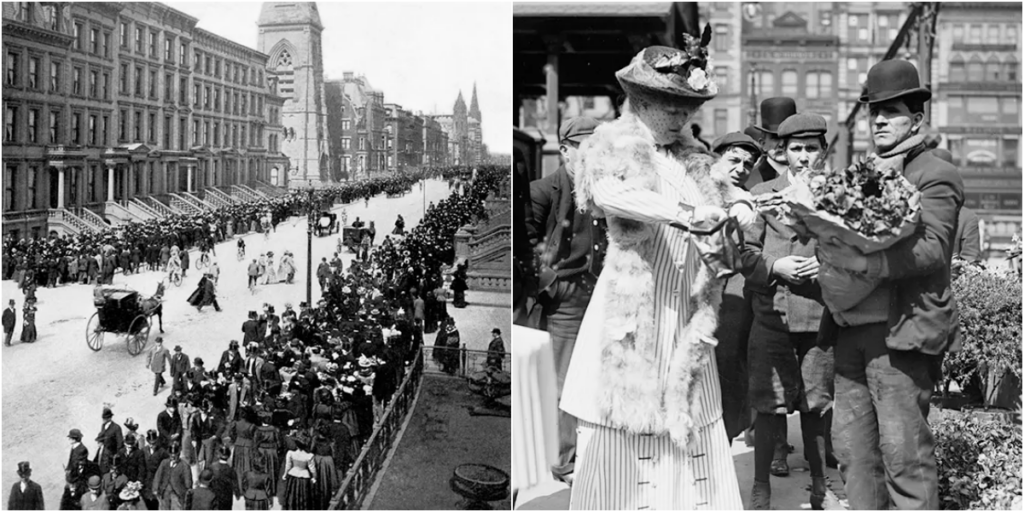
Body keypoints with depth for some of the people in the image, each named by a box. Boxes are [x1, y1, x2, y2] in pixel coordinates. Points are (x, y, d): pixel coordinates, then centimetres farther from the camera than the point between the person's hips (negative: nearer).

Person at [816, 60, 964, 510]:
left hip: (901, 330, -7)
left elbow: (932, 249, -15)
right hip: (851, 328, 7)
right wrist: (825, 249, -3)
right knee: (852, 447, 9)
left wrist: (863, 261, -26)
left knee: (904, 451, -5)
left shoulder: (935, 177, -2)